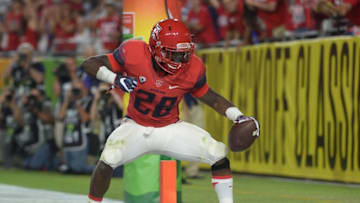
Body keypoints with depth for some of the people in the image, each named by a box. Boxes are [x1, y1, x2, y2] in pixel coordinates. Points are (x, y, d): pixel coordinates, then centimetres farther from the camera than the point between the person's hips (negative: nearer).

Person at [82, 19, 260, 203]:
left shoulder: (191, 69, -14)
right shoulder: (135, 55, -21)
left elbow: (211, 98, 2)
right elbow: (89, 64, -15)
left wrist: (238, 116, -11)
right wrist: (115, 79, -32)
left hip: (170, 129, 2)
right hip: (136, 127, -2)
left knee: (218, 153, -13)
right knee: (109, 158, -30)